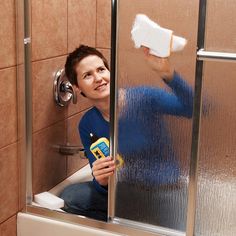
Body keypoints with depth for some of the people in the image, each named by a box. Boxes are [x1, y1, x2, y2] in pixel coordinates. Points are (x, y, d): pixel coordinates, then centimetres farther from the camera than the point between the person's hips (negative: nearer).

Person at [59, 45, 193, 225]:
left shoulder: (144, 98, -18)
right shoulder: (87, 126, -4)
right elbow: (103, 189, -2)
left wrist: (167, 73, -49)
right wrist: (102, 181, -27)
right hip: (126, 191, 5)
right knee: (70, 197, -11)